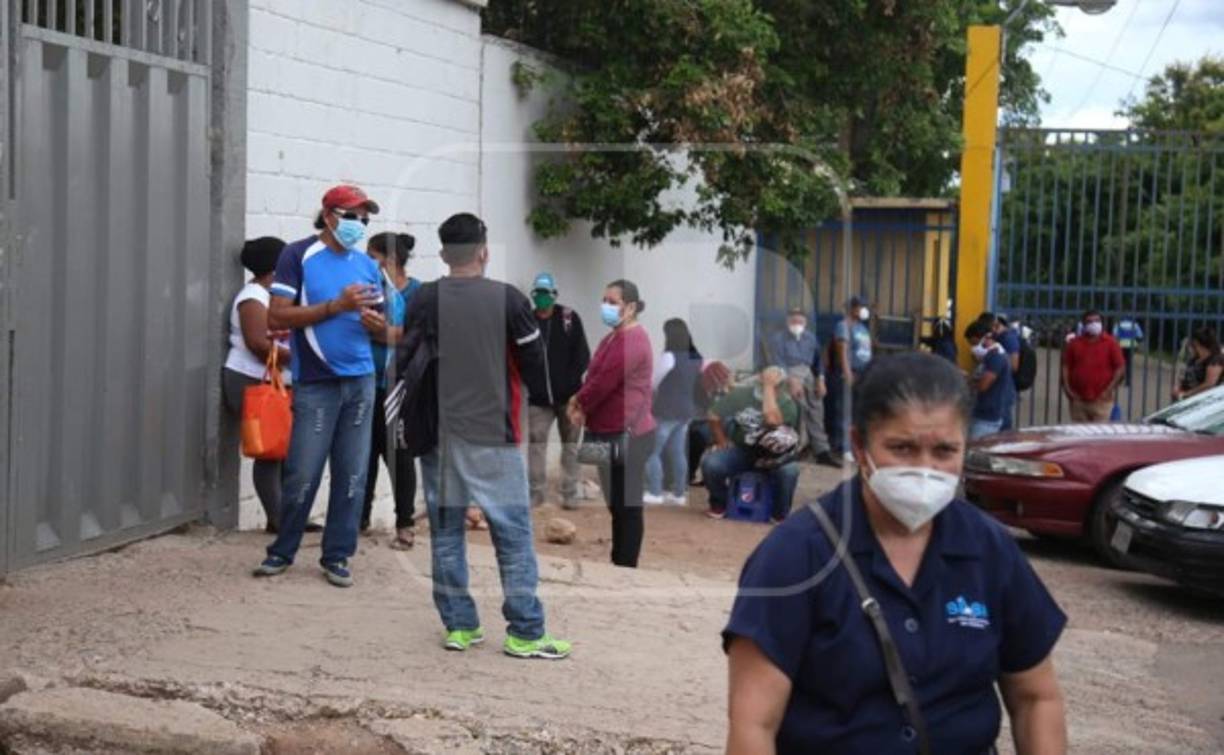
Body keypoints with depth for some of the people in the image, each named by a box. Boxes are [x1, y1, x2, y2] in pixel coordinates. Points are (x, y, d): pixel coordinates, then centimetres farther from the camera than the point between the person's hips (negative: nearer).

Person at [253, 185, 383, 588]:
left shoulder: (366, 264, 13)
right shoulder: (298, 256, -2)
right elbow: (278, 317, -10)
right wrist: (337, 305, -16)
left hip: (361, 380, 5)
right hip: (316, 383, -5)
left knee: (352, 473, 5)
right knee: (302, 474, -3)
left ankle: (337, 555, 15)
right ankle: (282, 551, 15)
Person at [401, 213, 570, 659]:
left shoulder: (424, 301, 1)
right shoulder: (509, 300, -6)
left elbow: (403, 363, 5)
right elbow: (534, 367, -1)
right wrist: (550, 406, 17)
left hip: (438, 434, 3)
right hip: (494, 437, -3)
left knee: (446, 530, 11)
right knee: (513, 534, 2)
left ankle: (459, 625, 14)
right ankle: (525, 633, 3)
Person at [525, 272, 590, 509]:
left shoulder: (570, 318, -2)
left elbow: (583, 355, -4)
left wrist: (571, 381, -14)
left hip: (568, 395, 0)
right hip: (539, 397, 1)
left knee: (570, 445, 7)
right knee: (537, 444, -1)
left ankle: (570, 494, 13)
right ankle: (536, 493, 5)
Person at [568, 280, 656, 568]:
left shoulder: (631, 341, -18)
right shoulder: (614, 338, 17)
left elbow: (605, 381, -19)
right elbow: (594, 376, 18)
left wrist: (579, 404, -4)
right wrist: (580, 400, -1)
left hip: (626, 435, -10)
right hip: (610, 432, 10)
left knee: (627, 506, -3)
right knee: (617, 505, 15)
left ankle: (626, 567, 2)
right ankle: (617, 563, 23)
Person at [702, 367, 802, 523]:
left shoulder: (786, 403, -13)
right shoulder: (740, 394, -3)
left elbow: (772, 419, -34)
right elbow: (714, 417, 7)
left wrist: (769, 386, -28)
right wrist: (722, 442, 0)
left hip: (771, 454, -2)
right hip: (740, 450, 2)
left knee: (789, 470, -34)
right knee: (710, 464, -27)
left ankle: (779, 513, -6)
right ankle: (719, 503, 4)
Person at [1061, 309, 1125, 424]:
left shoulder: (1110, 343, 2)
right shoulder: (1074, 343, 10)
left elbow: (1121, 368, 0)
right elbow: (1066, 366, 11)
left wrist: (1109, 390, -8)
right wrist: (1067, 388, -1)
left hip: (1101, 400, -3)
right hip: (1078, 399, 3)